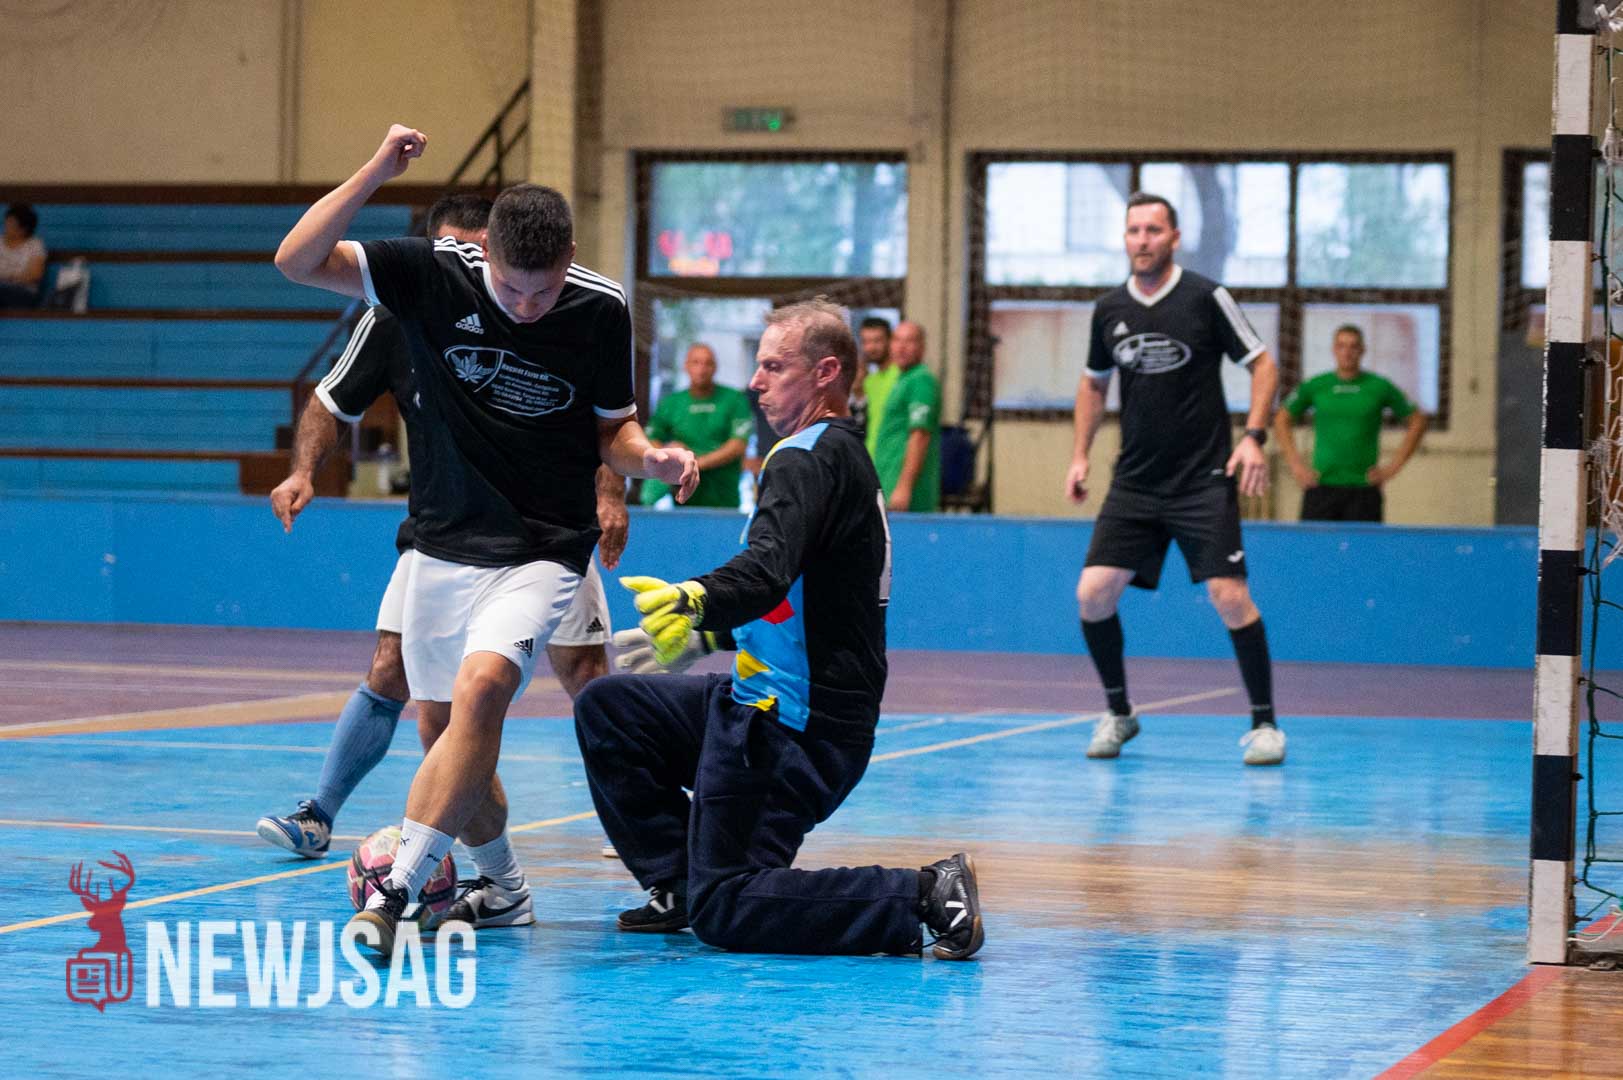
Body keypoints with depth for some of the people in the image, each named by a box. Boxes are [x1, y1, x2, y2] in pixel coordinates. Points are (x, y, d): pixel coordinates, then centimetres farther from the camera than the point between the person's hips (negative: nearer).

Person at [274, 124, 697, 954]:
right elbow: (296, 261, -15)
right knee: (446, 731, 10)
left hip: (543, 550, -3)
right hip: (443, 546, 3)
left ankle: (397, 891, -30)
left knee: (481, 687, -28)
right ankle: (501, 882, 36)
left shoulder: (601, 312, -8)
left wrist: (651, 457, -16)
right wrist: (375, 172, -25)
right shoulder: (435, 275, -10)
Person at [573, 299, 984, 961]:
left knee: (723, 911, -11)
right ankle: (679, 885, 15)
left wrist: (697, 599, -52)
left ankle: (921, 895, -15)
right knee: (605, 707, 17)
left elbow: (768, 571, -34)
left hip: (791, 729, -10)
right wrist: (704, 637, 31)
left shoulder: (808, 460, -15)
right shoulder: (844, 456, 17)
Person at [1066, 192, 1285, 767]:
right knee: (1093, 593, -6)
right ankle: (1118, 713, 14)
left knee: (1230, 597, -13)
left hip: (1205, 480, -4)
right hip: (1134, 483, 4)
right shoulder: (1109, 310, 5)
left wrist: (1253, 437, -13)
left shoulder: (1206, 298, -7)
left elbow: (1262, 364, -2)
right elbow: (1094, 382, 21)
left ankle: (1264, 723, 2)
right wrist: (1081, 454, 13)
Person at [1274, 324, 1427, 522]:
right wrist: (1295, 464, 8)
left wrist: (1393, 466, 4)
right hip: (1321, 486, 1)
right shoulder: (1315, 386, 7)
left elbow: (1417, 422, 11)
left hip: (1363, 486, -1)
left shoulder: (1380, 387, 4)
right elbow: (1281, 420, 17)